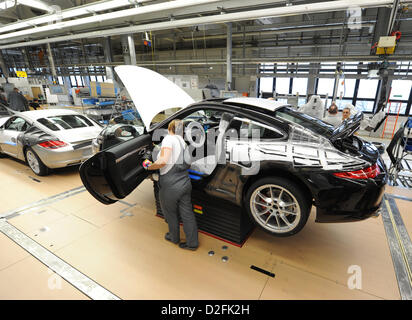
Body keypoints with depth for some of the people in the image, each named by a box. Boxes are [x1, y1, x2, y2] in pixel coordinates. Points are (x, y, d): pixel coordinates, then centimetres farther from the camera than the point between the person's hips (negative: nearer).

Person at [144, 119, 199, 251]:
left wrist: (149, 167, -10)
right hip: (185, 183, 6)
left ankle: (174, 238, 39)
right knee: (187, 214, 14)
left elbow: (164, 161, -26)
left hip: (170, 186, -6)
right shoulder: (183, 141, 12)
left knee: (171, 213, 17)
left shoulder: (169, 138, -11)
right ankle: (192, 243, 25)